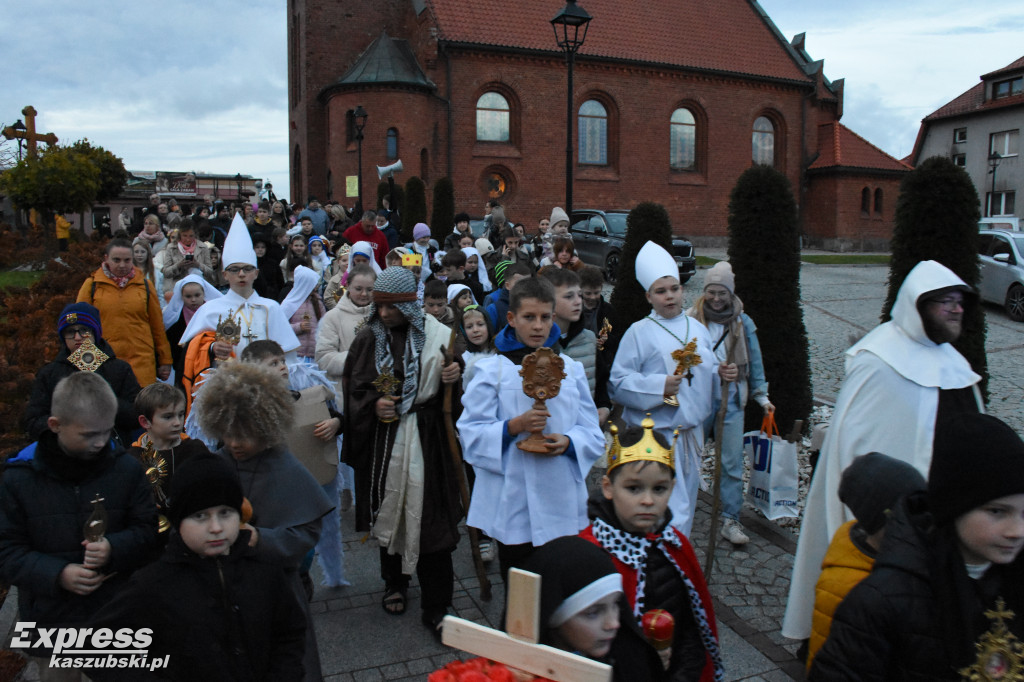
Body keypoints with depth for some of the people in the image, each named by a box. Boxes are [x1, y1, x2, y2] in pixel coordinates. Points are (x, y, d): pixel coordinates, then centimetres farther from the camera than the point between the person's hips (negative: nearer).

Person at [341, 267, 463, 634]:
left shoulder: (437, 335, -3)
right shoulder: (369, 338, 2)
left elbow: (452, 395, 6)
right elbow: (352, 388, 8)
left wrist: (453, 378, -16)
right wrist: (373, 404, -11)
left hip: (427, 438, -2)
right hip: (382, 439, 2)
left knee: (430, 516, -1)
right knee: (388, 510, 13)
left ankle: (436, 606, 12)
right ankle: (394, 583, 37)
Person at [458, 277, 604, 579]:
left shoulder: (571, 368, 9)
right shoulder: (492, 369, 0)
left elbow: (593, 433, 8)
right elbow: (471, 433, -4)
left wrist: (568, 442, -13)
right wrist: (513, 426, -20)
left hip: (563, 502, 3)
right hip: (512, 502, -2)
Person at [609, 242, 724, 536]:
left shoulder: (697, 328, 10)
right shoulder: (639, 332, -8)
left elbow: (707, 372, 19)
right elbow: (618, 383, -13)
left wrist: (722, 374, -3)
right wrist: (659, 387, -25)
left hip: (692, 429, 7)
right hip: (656, 432, -6)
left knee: (686, 502, 18)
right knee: (672, 510, -8)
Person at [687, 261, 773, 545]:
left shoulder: (743, 322, 3)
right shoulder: (691, 319, -3)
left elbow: (754, 362, 9)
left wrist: (762, 396, 7)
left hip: (731, 398, 1)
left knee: (732, 463, 2)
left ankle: (730, 520, 11)